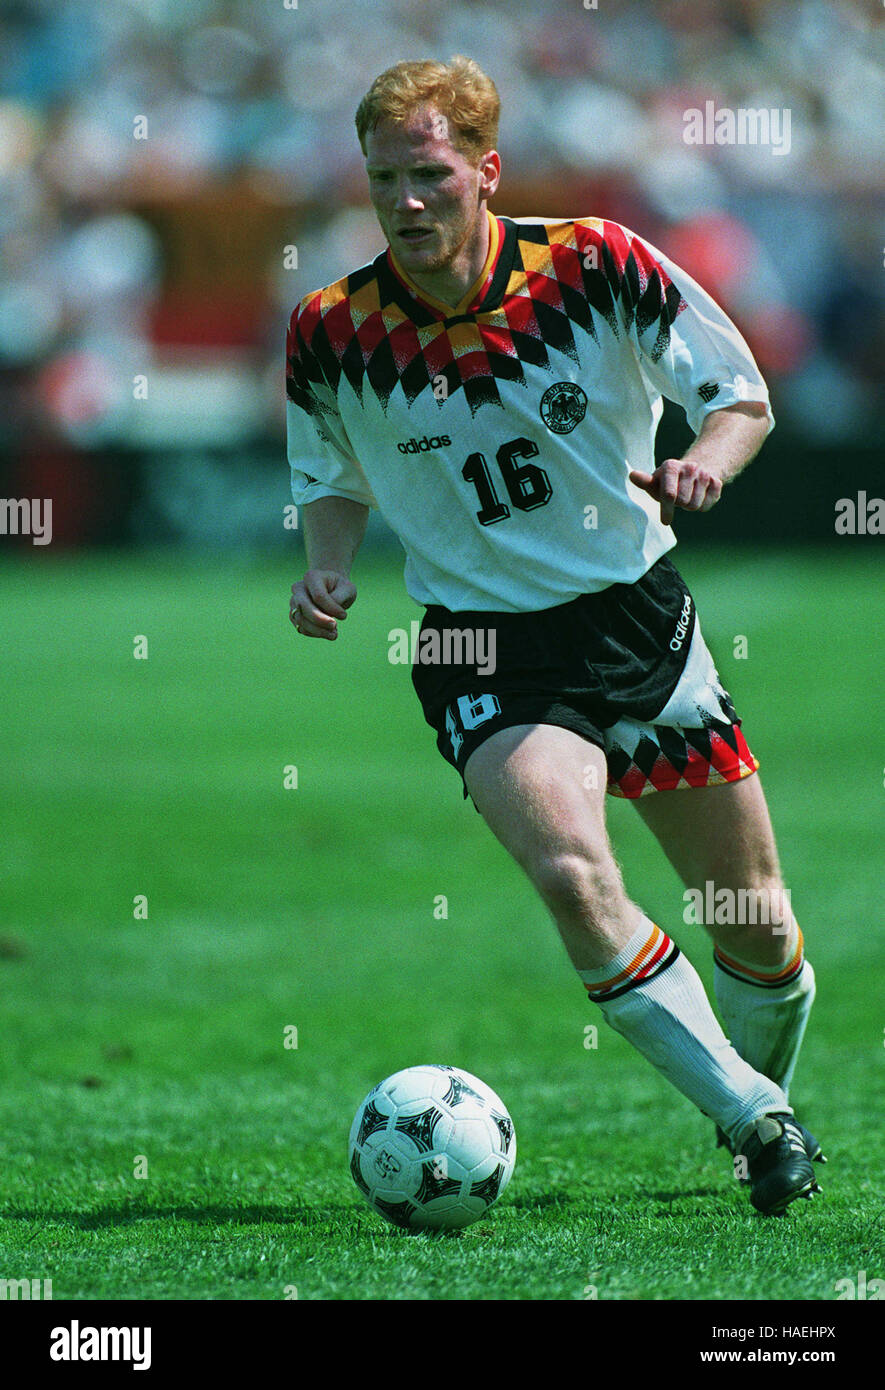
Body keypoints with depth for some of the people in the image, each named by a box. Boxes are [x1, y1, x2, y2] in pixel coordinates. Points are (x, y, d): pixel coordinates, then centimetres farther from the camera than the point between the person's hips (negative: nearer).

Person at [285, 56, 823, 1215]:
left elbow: (742, 395, -1)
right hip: (482, 651, -1)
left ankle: (761, 1095, 40)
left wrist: (703, 464, -22)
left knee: (759, 931, 8)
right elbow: (333, 476, 11)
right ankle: (756, 1119, -14)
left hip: (639, 615, 1)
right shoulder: (332, 331, -9)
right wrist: (330, 567, -9)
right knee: (574, 875, -28)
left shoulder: (598, 268, -13)